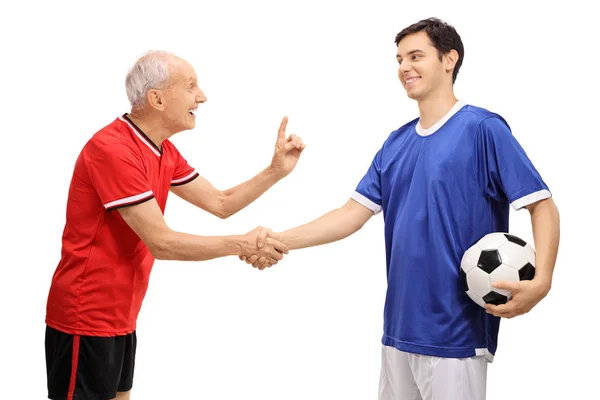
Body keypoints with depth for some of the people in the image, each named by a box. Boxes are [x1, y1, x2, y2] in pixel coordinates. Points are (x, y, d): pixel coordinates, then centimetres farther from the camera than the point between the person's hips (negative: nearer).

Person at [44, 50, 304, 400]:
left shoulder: (163, 151, 9)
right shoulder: (113, 150, -23)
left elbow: (221, 203, 12)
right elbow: (162, 243, -23)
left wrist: (277, 170, 0)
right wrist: (241, 245, -17)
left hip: (120, 315, 9)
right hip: (87, 318, -9)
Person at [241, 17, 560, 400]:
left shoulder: (482, 129, -8)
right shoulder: (396, 143, 12)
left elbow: (543, 205, -11)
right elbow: (354, 213, 9)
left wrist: (540, 282, -26)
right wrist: (281, 240, -2)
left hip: (456, 331, -7)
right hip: (399, 326, 7)